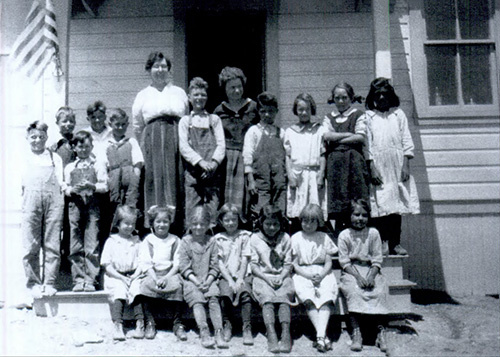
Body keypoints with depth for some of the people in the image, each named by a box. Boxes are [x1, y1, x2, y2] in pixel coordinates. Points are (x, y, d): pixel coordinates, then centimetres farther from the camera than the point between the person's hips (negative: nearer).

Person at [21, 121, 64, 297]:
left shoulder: (55, 158, 19)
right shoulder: (23, 159, 17)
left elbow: (61, 183, 14)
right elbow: (20, 185, 13)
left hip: (53, 202, 0)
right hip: (31, 203, 0)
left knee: (52, 245, -3)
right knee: (30, 246, -2)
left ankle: (49, 282, 3)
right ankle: (34, 283, 7)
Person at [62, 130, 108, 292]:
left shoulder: (98, 164, 12)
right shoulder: (69, 167, 18)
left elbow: (104, 186, 3)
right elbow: (65, 187, 13)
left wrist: (92, 186, -15)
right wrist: (72, 190, -8)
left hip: (92, 205, -2)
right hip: (75, 204, 2)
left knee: (92, 245, -8)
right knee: (75, 246, 0)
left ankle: (90, 280, -6)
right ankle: (78, 279, 5)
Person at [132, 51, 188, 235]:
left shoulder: (179, 93, 17)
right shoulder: (143, 95, 16)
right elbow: (137, 127, 16)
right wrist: (144, 147, 9)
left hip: (175, 140, 0)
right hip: (151, 139, 0)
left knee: (175, 181, -6)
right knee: (154, 181, -8)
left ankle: (176, 226, -5)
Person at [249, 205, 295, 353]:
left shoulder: (285, 238, 12)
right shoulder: (255, 238, 8)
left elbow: (288, 263, 10)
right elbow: (253, 264, 3)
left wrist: (281, 277, -9)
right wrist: (267, 278, -10)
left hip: (282, 277, 1)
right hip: (262, 277, -1)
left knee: (284, 296, -29)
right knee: (267, 297, -30)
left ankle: (286, 335, -39)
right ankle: (271, 336, -41)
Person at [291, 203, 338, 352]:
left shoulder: (324, 238, 14)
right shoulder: (296, 238, 10)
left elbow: (328, 262, 9)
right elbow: (294, 264, 4)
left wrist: (321, 275, -12)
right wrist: (308, 275, -12)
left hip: (323, 273, 1)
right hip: (303, 274, -1)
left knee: (326, 298, -29)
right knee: (309, 300, -29)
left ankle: (320, 335, -39)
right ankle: (324, 336, -32)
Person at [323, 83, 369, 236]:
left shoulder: (358, 115, 9)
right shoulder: (329, 118, 17)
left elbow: (361, 137, -5)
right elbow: (326, 135, 0)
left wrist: (337, 139, -2)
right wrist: (349, 134, -2)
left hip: (354, 162, -2)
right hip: (335, 164, 2)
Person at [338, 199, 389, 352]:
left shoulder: (373, 233, 6)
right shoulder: (344, 235, 1)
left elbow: (377, 259, 3)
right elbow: (344, 261, -3)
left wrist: (371, 276, -15)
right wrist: (358, 276, -17)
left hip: (371, 270, 2)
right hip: (351, 271, -1)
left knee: (379, 292, -26)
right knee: (354, 291, -30)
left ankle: (381, 331, -21)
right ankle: (356, 333, -29)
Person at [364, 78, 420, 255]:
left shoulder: (398, 114, 12)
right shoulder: (368, 116, 6)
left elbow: (406, 140, 8)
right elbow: (366, 143, 1)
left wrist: (406, 165, -2)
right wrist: (371, 168, -9)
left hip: (397, 167, 2)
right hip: (378, 167, -2)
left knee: (396, 203, 3)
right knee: (379, 205, -7)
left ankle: (395, 243, 8)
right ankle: (381, 243, -3)